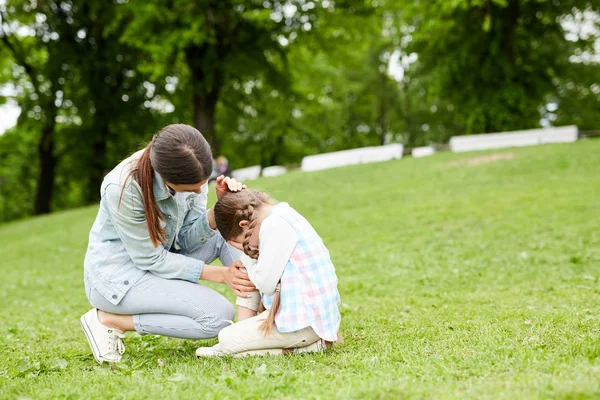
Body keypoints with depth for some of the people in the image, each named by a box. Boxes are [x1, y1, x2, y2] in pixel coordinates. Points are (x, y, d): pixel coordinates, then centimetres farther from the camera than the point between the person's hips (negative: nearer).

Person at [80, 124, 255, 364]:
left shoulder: (192, 170, -13)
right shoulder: (123, 188, -31)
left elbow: (187, 238, -7)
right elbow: (151, 260, -22)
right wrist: (220, 274, -22)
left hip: (159, 258, 7)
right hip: (117, 275, -7)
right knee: (218, 316, -20)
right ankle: (109, 319, -9)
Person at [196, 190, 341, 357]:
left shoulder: (274, 225, -15)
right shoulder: (283, 216, 15)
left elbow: (265, 284, -15)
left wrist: (249, 256, 1)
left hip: (305, 323, -10)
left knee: (227, 339, -8)